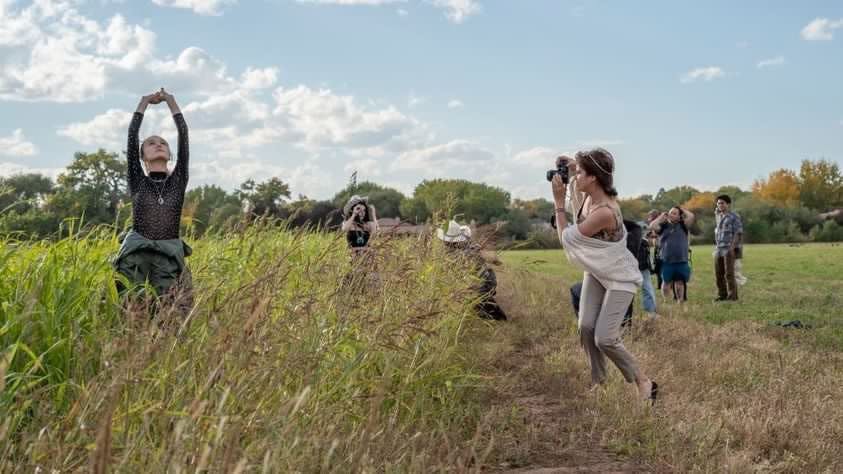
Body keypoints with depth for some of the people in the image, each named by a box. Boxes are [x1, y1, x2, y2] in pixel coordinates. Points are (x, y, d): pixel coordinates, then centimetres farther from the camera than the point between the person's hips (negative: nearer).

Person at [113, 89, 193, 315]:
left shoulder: (178, 181, 14)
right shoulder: (138, 181, 12)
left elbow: (183, 135, 10)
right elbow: (132, 135, 9)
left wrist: (171, 102, 18)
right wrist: (144, 102, 17)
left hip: (170, 255, 1)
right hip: (136, 251, -1)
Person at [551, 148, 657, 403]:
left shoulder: (604, 211, -33)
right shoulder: (589, 195, -8)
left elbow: (566, 238, -23)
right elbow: (576, 185, 20)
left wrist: (558, 201, -19)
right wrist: (570, 168, -1)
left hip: (620, 277, -8)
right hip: (596, 271, 8)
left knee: (605, 338, -12)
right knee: (586, 327, -2)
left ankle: (644, 382, 7)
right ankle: (598, 382, 14)